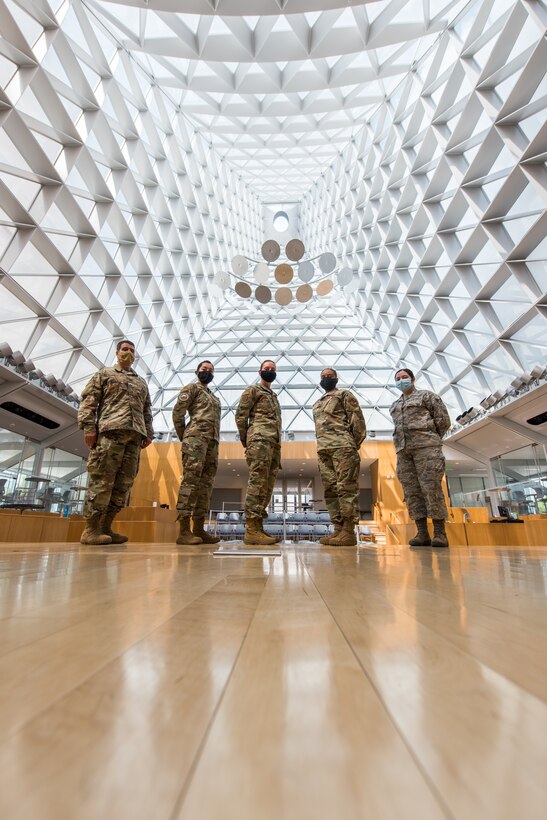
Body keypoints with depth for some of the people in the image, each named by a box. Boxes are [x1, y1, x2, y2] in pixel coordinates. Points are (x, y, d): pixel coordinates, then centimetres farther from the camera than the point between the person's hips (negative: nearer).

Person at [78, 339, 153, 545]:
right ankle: (91, 529, -3)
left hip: (134, 436, 5)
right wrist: (88, 427, -8)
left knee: (124, 483, 0)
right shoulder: (104, 374, 16)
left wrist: (148, 434, 12)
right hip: (110, 431, -5)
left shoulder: (142, 383, 29)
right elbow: (88, 401, 5)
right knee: (102, 480, -9)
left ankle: (105, 528, 7)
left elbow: (147, 411, 25)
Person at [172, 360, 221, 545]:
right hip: (196, 438, -8)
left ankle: (199, 529, 6)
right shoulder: (191, 388, 8)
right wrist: (184, 438, 0)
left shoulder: (214, 397, 29)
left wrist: (215, 442, 15)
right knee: (191, 480, -14)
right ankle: (184, 531, -15)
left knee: (206, 484, 3)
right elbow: (177, 413, -2)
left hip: (213, 442, 8)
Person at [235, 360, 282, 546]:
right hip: (260, 440, -8)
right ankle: (251, 530, -14)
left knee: (267, 486, 5)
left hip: (274, 444, 8)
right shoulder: (252, 390, 7)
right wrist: (246, 442, -3)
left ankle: (257, 527, 9)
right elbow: (240, 415, -2)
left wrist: (278, 446, 17)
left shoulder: (274, 396, 30)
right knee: (257, 483, -14)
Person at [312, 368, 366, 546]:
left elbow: (358, 419, 0)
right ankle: (338, 529, 8)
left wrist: (354, 445, -6)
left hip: (342, 446, -7)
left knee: (346, 487, -10)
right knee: (330, 490, 4)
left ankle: (349, 532, -9)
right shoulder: (317, 404, 29)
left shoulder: (344, 395, 9)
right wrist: (321, 447, 15)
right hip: (323, 450, 8)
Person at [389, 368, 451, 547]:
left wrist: (430, 439, 6)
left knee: (431, 488, -11)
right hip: (403, 450, 6)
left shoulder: (426, 395, 9)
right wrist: (406, 443, 15)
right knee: (411, 491, -2)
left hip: (426, 446, -5)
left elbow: (443, 420, 4)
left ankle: (440, 533, -6)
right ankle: (422, 533, -1)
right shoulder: (394, 406, 26)